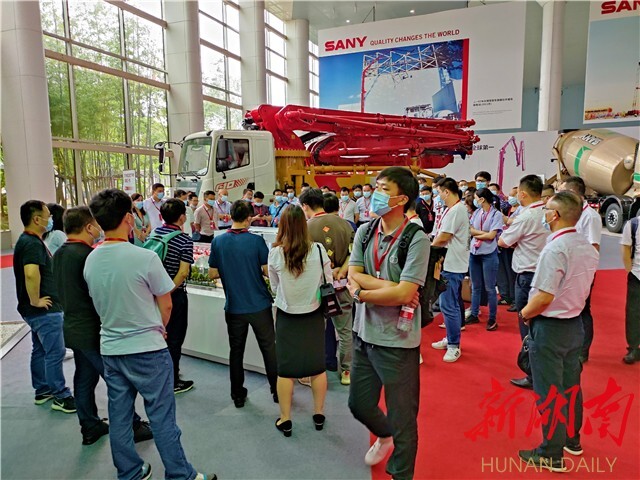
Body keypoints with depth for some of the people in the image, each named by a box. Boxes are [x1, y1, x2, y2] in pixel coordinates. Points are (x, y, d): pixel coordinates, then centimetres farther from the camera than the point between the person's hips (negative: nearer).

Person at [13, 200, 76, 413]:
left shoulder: (29, 240, 12)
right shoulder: (32, 243, -21)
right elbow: (31, 274, -37)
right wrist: (35, 301, -25)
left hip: (40, 310, 10)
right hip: (45, 310, -10)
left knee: (41, 350, 19)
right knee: (55, 353, -2)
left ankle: (42, 390, 32)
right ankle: (61, 397, 8)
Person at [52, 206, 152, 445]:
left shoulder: (60, 254, 7)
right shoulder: (87, 256, -23)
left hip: (72, 327, 9)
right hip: (92, 331, -9)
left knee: (84, 379, 18)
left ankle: (90, 427, 30)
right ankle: (132, 427, 14)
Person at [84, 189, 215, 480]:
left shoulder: (90, 260, -2)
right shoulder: (145, 258, -21)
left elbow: (99, 304, 10)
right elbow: (166, 306, -10)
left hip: (110, 348, 6)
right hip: (147, 349, -6)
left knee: (119, 418, 17)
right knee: (162, 418, 7)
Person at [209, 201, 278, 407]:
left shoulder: (218, 241, -5)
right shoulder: (256, 241, -12)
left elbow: (212, 273, 0)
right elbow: (268, 271, -12)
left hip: (234, 307, 2)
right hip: (260, 304, -2)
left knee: (236, 350, 15)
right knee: (269, 348, 13)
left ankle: (238, 395, 24)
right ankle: (277, 390, 24)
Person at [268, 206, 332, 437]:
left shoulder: (275, 253, -14)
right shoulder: (318, 250, -14)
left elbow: (274, 286, -1)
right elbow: (328, 284, -4)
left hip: (286, 316, -1)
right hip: (313, 315, 1)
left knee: (285, 369, 12)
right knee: (317, 366, 16)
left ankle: (285, 420, 24)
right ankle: (319, 414, 30)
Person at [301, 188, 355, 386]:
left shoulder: (306, 228, -15)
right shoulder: (344, 223, -1)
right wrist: (340, 272, -10)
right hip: (342, 285, 4)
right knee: (345, 330, 17)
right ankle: (347, 371, 28)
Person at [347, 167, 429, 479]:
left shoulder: (416, 240, -17)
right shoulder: (364, 232, 1)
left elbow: (404, 294, -24)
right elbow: (353, 277, -7)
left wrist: (361, 293, -14)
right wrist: (391, 286, -20)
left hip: (398, 341, -6)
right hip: (364, 334, 6)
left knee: (402, 418, 11)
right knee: (359, 403, 23)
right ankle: (384, 436, 54)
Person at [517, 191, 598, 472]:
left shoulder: (554, 249, -24)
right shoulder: (587, 248, 3)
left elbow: (544, 297, -27)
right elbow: (581, 288, 13)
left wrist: (524, 313, -11)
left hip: (550, 326, -8)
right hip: (575, 323, 8)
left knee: (549, 391, 4)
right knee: (570, 384, 21)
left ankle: (552, 454, 16)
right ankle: (572, 439, 38)